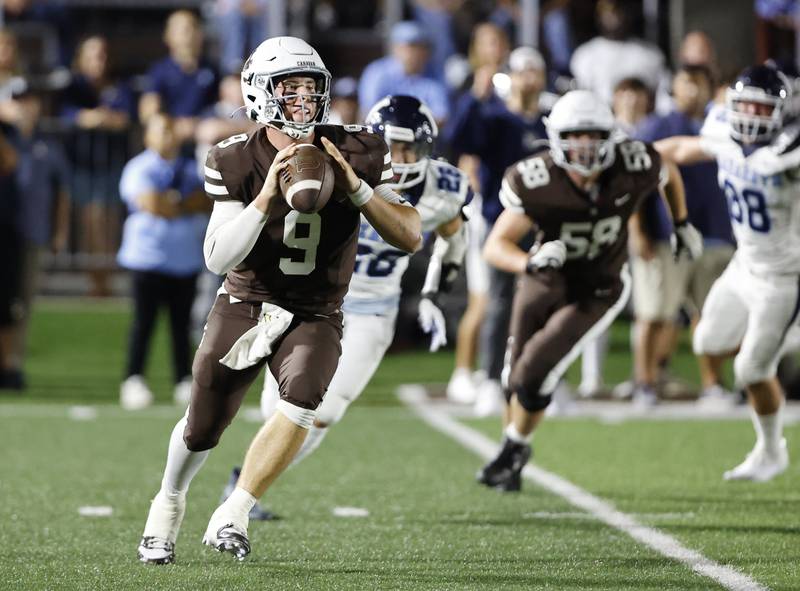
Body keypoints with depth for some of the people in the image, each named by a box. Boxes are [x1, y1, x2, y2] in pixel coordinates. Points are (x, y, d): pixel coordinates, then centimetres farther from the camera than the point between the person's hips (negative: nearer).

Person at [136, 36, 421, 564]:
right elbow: (218, 259, -21)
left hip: (315, 317, 0)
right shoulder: (237, 161, -12)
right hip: (245, 306, 0)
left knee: (303, 396, -30)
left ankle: (232, 518, -22)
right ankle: (169, 503, 42)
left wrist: (355, 188, -28)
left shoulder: (357, 154, -10)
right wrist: (268, 194, -32)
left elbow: (410, 238, -14)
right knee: (202, 429, 9)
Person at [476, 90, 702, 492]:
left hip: (598, 292, -1)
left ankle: (514, 450, 15)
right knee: (515, 381, 13)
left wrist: (682, 224, 11)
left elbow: (669, 173, 2)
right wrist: (530, 263, -48)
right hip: (544, 282, 1)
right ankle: (515, 448, 42)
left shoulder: (634, 167, -25)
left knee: (534, 376, -13)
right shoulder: (536, 182, -29)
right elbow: (495, 247, -28)